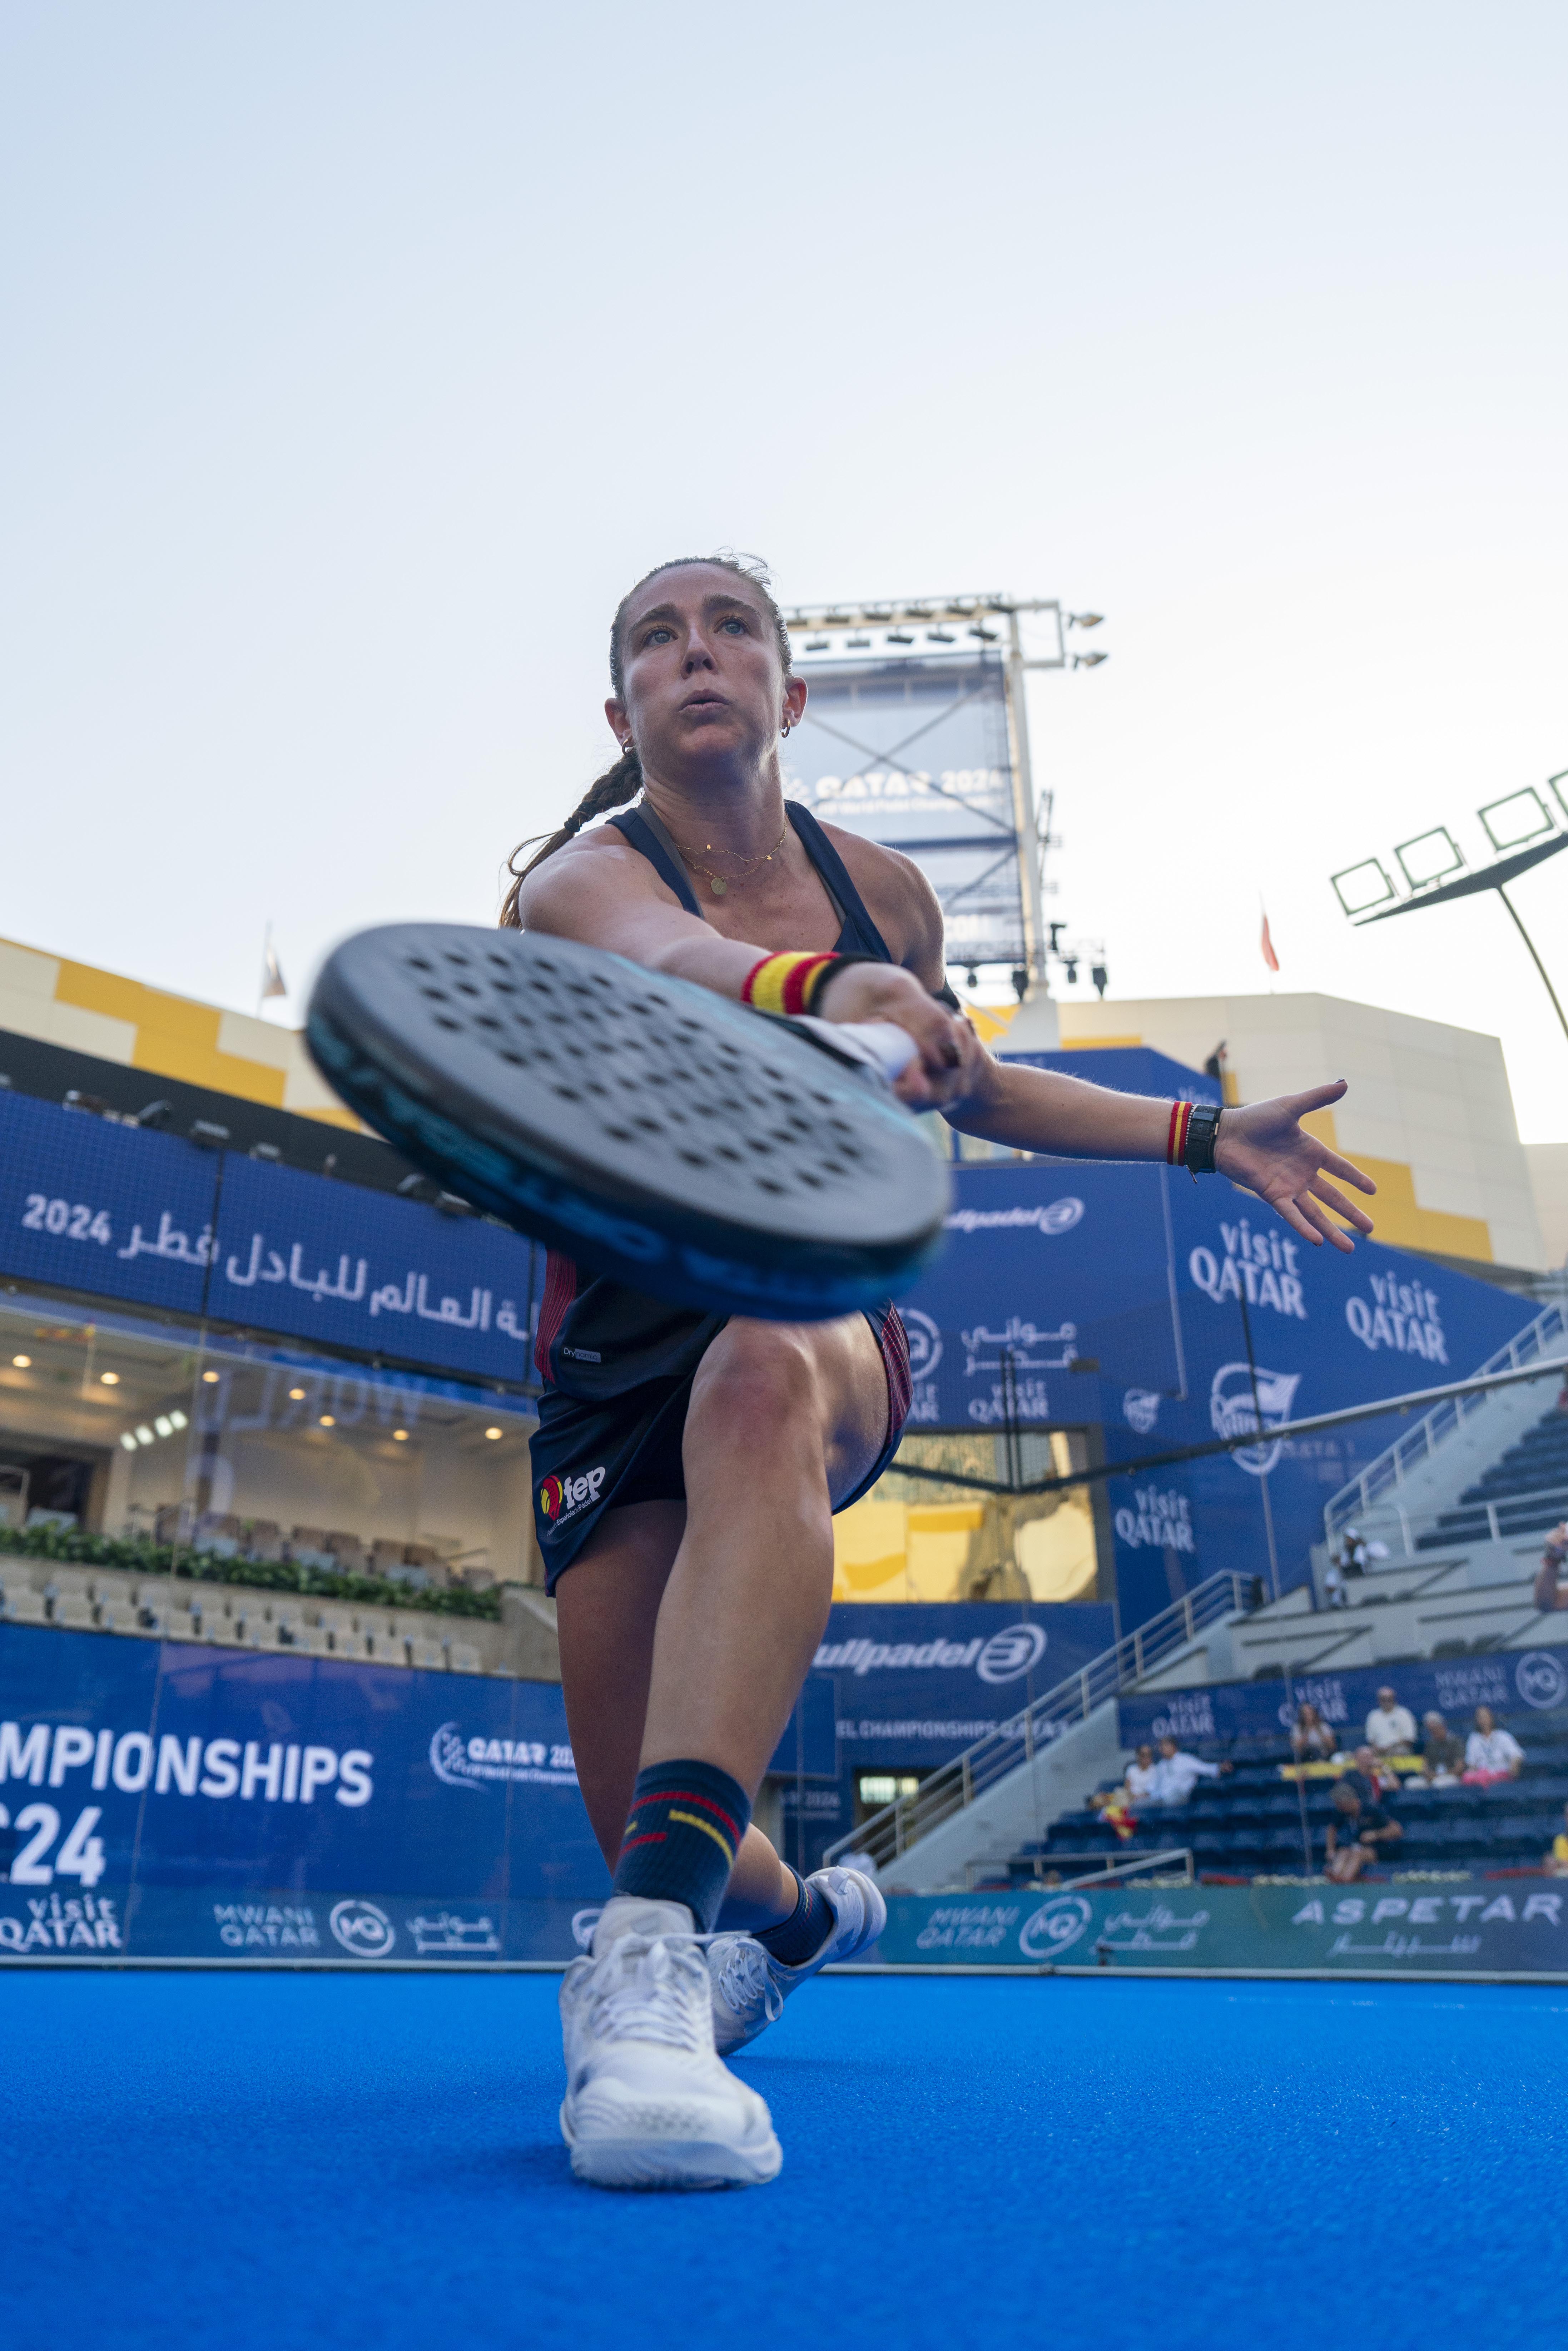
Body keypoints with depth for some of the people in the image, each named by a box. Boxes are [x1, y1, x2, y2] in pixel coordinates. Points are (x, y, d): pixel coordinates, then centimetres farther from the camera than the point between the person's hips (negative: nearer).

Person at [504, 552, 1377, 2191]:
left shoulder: (885, 891, 3)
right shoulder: (578, 877, -10)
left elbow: (963, 1083, 19)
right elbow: (664, 954, -36)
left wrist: (1205, 1135, 16)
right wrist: (823, 991, -60)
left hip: (818, 1313, 1)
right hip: (613, 1346, 0)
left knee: (759, 1383, -39)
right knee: (641, 1817, -3)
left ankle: (655, 1946, -46)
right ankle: (802, 1918, 35)